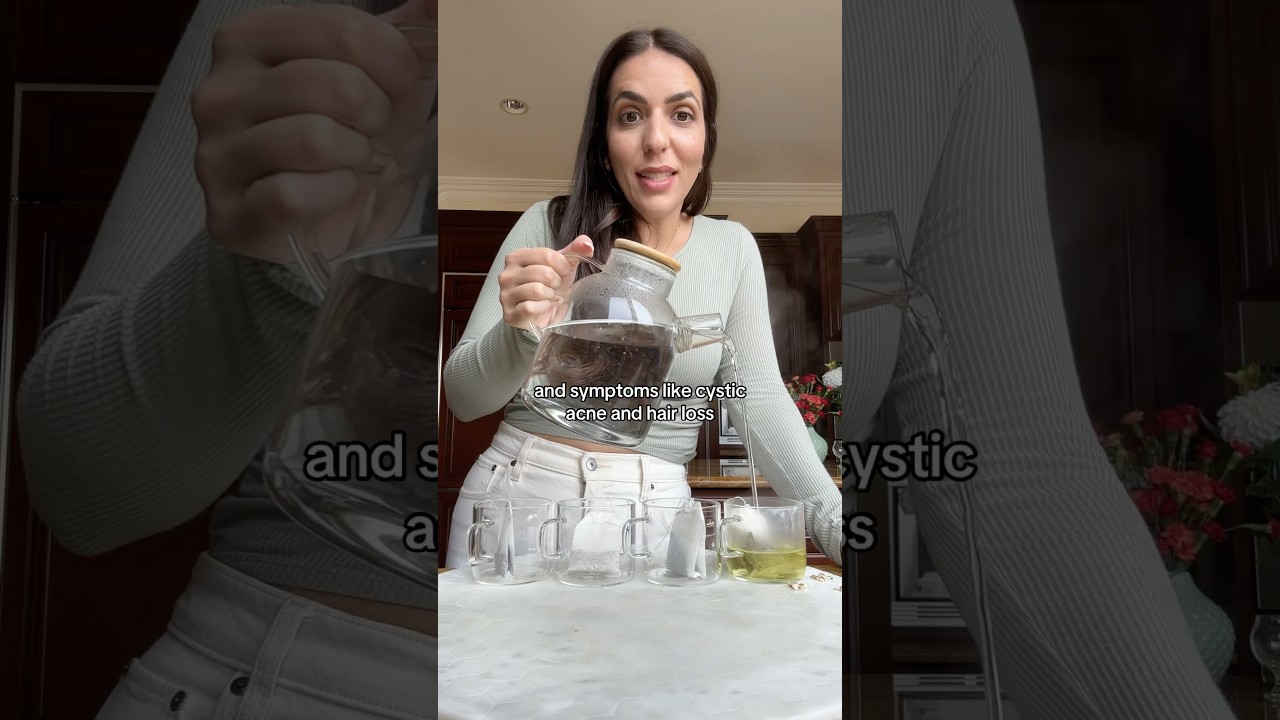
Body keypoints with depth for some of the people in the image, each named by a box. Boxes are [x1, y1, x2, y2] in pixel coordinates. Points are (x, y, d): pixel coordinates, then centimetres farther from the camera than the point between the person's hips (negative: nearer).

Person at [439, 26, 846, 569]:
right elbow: (463, 397, -4)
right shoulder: (547, 226, -3)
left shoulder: (732, 249, 2)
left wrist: (833, 520, -19)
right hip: (512, 499, 0)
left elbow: (759, 398, -4)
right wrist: (524, 331, -25)